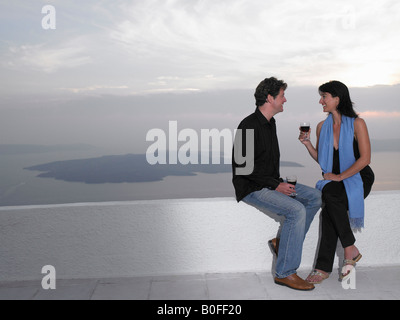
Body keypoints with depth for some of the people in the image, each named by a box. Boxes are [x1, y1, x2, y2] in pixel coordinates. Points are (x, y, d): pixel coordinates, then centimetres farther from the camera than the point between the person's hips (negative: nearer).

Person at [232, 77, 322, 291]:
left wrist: (279, 182, 7)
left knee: (315, 197, 2)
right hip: (251, 188, -9)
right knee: (296, 210, -25)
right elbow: (246, 167, -21)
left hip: (270, 183, 10)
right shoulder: (249, 125, -16)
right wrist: (276, 186, -19)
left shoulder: (270, 123, 14)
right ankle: (285, 273, -16)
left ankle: (283, 242, 5)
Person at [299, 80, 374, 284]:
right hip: (334, 180, 4)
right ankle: (351, 251, -19)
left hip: (358, 178, -4)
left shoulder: (357, 124, -7)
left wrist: (340, 176, -16)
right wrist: (307, 143, -2)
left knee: (331, 197, -32)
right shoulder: (322, 126, 8)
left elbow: (365, 158, -12)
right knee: (328, 198, -30)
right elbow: (321, 159, 13)